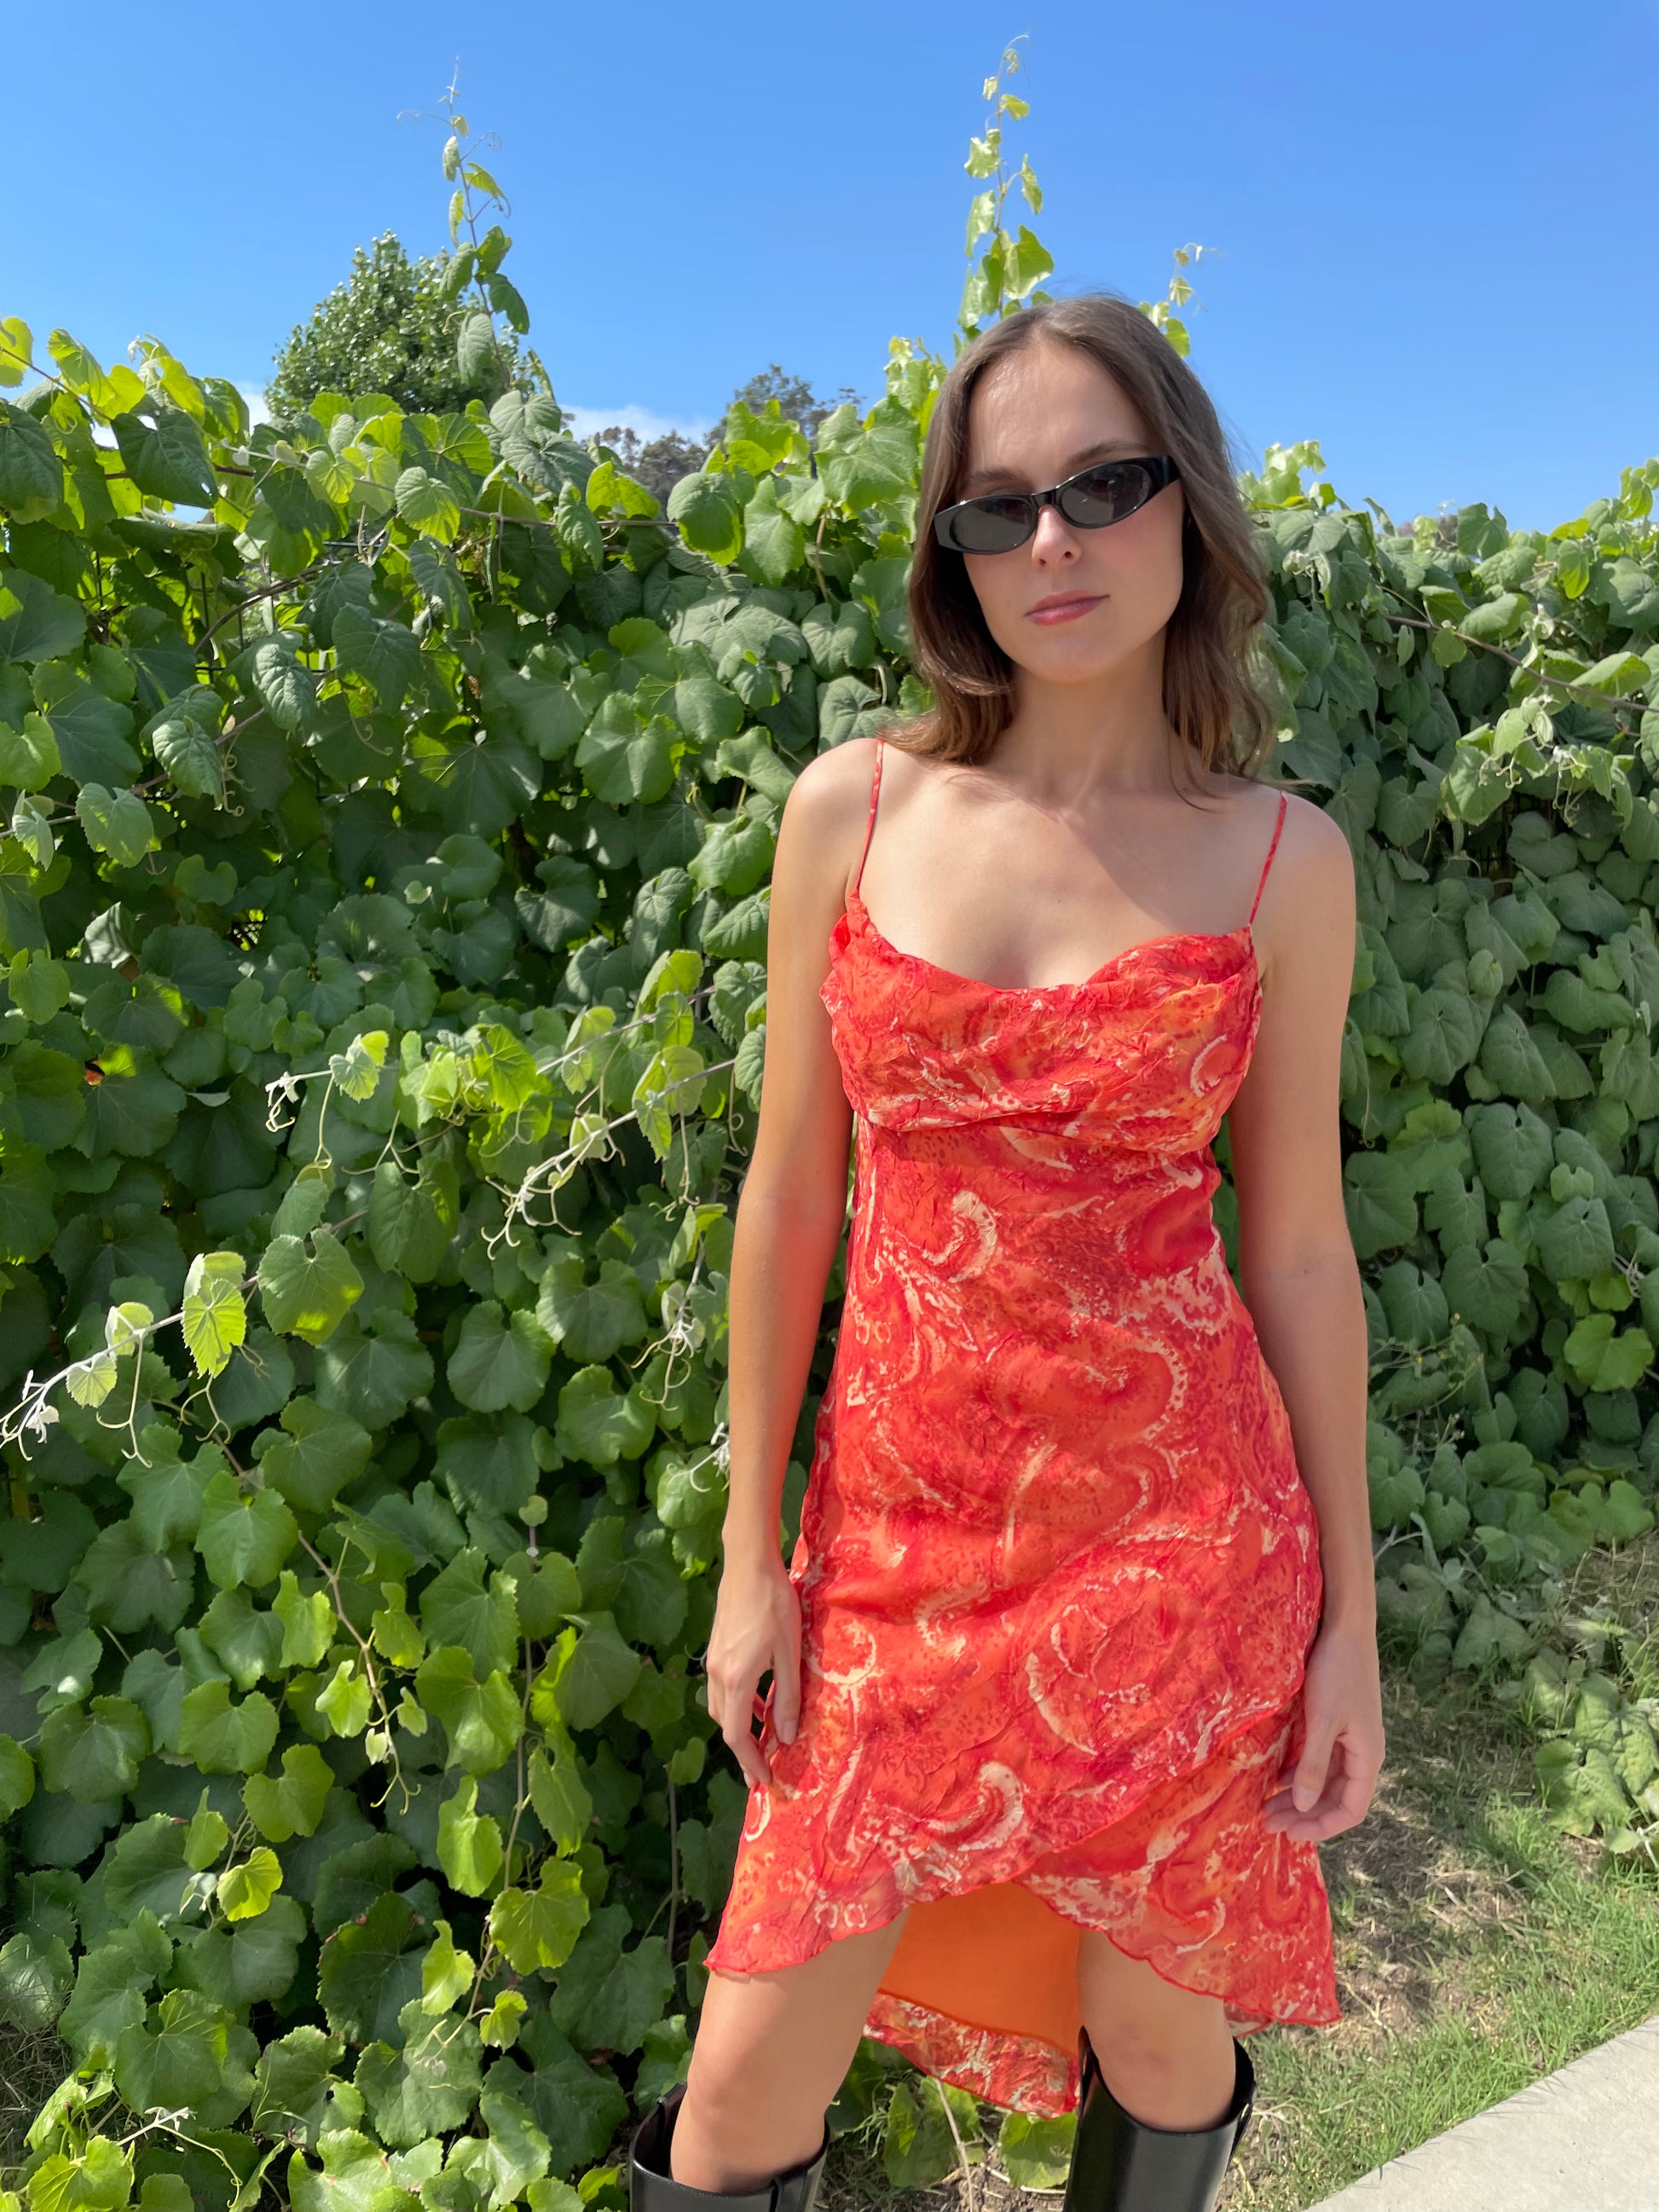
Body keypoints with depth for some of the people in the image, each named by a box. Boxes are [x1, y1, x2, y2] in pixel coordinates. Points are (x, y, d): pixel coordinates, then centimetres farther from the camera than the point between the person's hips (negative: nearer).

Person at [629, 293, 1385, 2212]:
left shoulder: (1283, 857, -3)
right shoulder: (855, 806, -2)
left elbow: (1299, 1241, 2)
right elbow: (791, 1189, 0)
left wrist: (1351, 1612, 5)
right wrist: (753, 1551, 3)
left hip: (1180, 1541, 0)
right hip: (900, 1538, 1)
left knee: (1161, 2050, 20)